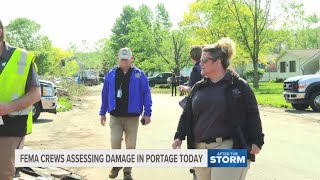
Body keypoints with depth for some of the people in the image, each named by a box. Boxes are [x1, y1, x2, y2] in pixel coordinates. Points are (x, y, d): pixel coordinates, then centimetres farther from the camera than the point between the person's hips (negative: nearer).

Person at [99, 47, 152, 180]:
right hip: (115, 116, 1)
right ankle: (116, 165, 20)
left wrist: (147, 113, -8)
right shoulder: (111, 75, 4)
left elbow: (146, 94, -3)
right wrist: (103, 113, 9)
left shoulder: (139, 75, -2)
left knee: (130, 145, 5)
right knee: (115, 142, -6)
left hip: (132, 116, -1)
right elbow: (105, 95, 9)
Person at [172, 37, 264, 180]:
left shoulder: (238, 85, -3)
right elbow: (187, 114, 13)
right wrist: (179, 136, 5)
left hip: (229, 149, -5)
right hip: (200, 149, 6)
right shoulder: (198, 87, 11)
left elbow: (252, 115, -2)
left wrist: (256, 141, -6)